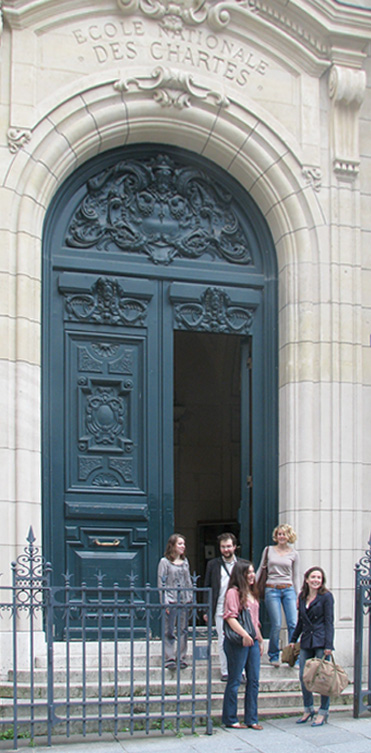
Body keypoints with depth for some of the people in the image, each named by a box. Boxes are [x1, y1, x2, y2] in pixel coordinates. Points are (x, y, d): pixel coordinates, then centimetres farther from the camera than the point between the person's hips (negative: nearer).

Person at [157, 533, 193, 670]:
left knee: (183, 631, 6)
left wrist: (190, 597, 9)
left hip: (184, 601, 5)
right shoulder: (164, 562, -2)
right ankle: (169, 659, 2)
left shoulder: (185, 561, 13)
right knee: (169, 632, -3)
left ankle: (182, 658, 13)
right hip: (171, 601, -5)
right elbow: (161, 583, -5)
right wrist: (165, 602, -11)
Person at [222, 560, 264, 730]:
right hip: (237, 641, -8)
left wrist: (260, 639, 21)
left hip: (253, 641, 8)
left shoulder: (252, 593, 17)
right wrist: (244, 635, -27)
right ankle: (230, 719, 8)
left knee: (253, 680, 6)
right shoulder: (233, 592, -9)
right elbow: (230, 617, -18)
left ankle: (251, 719, 13)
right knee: (235, 681, 0)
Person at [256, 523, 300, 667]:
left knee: (293, 624, -7)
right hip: (272, 589, -1)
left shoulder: (293, 554, 9)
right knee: (276, 625, -5)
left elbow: (296, 576, 13)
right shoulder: (268, 550, 7)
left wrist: (297, 596, 8)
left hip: (288, 590, 1)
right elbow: (260, 569, 12)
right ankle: (274, 656, 11)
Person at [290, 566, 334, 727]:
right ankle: (308, 710, 21)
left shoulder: (326, 596, -4)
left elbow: (329, 622, -8)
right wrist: (293, 639, 18)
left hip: (321, 641, -5)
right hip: (306, 641, 5)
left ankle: (323, 712, 9)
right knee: (304, 677, 6)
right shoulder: (302, 596, 11)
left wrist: (328, 645, -14)